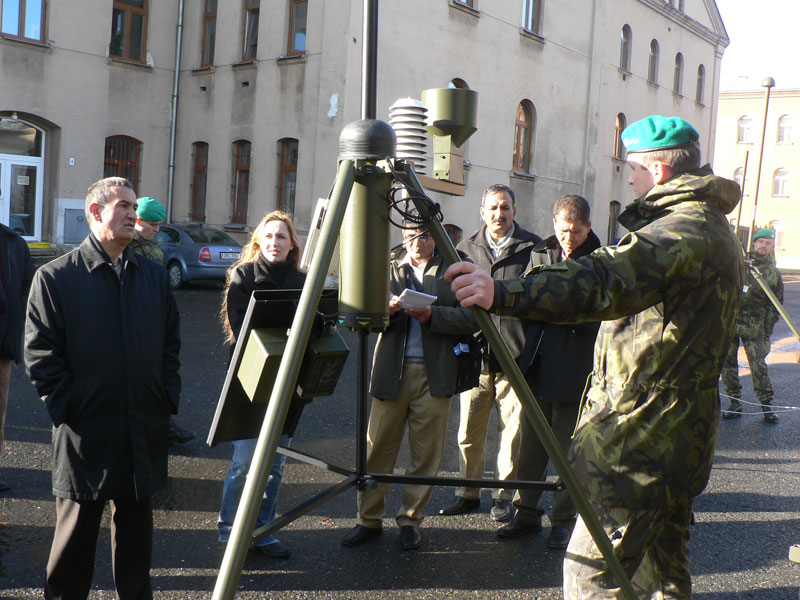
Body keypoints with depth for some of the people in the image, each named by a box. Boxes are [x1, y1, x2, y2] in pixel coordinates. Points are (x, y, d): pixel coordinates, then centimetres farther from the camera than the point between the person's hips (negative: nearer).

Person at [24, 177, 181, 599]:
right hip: (85, 434, -4)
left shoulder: (154, 276, 11)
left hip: (144, 433, 4)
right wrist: (68, 409, -10)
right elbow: (40, 356, -6)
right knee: (76, 533, 8)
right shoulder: (54, 278, -4)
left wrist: (168, 400, 6)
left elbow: (171, 345, 14)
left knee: (136, 529, 16)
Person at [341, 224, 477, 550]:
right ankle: (369, 520, 14)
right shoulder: (390, 269, 15)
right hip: (392, 372, 2)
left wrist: (432, 315, -18)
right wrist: (387, 309, -13)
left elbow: (471, 317, -4)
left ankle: (410, 520, 17)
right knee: (377, 447, 3)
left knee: (426, 453, 3)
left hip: (434, 374, -2)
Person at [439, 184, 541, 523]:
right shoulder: (466, 248, 10)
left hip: (515, 356, -3)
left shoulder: (533, 248, 1)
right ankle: (468, 493, 21)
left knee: (511, 430, 3)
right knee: (469, 431, 8)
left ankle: (504, 495, 17)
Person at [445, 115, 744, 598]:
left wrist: (503, 294, -48)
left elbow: (607, 283, -37)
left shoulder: (683, 229, -19)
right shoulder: (713, 227, 17)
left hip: (641, 438, -11)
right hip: (680, 436, 11)